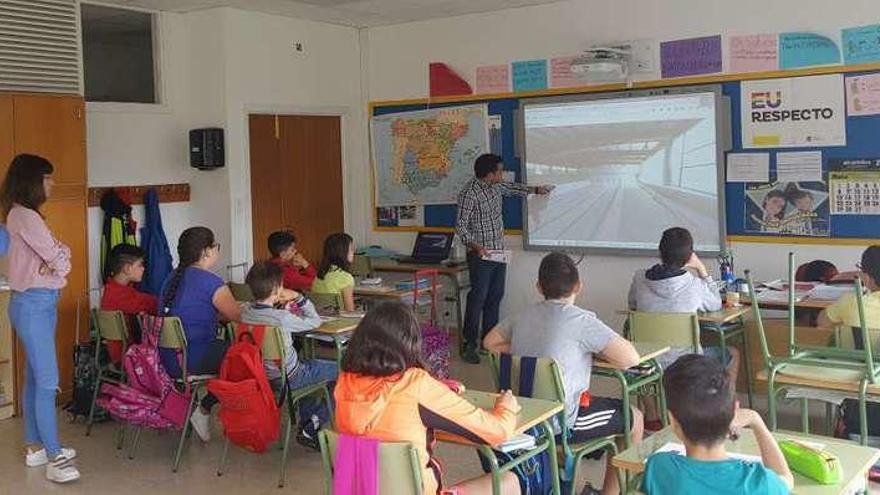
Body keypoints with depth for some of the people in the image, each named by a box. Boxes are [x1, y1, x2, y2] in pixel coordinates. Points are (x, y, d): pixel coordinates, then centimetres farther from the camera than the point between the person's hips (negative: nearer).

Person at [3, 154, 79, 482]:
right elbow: (56, 257, -15)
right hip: (33, 304, -10)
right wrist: (59, 261, 5)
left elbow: (60, 254, 11)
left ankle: (35, 446, 20)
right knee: (47, 382, -11)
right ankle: (54, 457, -9)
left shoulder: (28, 215, 18)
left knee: (35, 378, 13)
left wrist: (56, 261, -9)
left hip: (42, 302, 10)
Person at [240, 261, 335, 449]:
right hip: (287, 379, -8)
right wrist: (299, 298, -5)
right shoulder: (282, 318, -27)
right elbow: (315, 321, -12)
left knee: (307, 363, 34)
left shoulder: (246, 312, -7)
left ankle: (306, 423, 33)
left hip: (262, 375, 8)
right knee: (340, 371, 5)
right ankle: (310, 430, 10)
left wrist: (285, 308, 4)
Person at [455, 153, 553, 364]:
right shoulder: (469, 194, -20)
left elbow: (512, 188, 29)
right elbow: (460, 226, -19)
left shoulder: (496, 186, 5)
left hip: (499, 252, 8)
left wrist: (536, 189, 32)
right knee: (478, 297, -5)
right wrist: (475, 246, -31)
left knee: (496, 296, 13)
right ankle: (469, 345, 2)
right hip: (481, 255, -8)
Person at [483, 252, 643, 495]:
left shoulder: (523, 317, 3)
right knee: (634, 417, 15)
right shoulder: (582, 321, -15)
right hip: (561, 422, -7)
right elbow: (631, 359, -18)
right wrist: (597, 349, 0)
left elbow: (490, 342, 18)